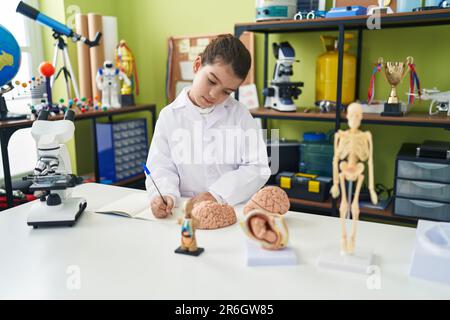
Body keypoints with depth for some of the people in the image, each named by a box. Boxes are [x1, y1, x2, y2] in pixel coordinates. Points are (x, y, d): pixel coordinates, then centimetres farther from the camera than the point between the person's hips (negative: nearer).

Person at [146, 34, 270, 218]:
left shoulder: (239, 114, 1)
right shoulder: (169, 116, 4)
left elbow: (258, 168, -4)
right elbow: (162, 168, 1)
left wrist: (218, 194, -16)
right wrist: (166, 195, -20)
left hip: (235, 208, 0)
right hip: (187, 209, 0)